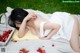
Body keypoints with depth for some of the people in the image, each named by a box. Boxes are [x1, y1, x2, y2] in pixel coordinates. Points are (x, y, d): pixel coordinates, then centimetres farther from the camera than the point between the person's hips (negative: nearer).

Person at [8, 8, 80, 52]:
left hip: (67, 20, -7)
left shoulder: (38, 24, -35)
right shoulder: (28, 24, -10)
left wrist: (47, 37, -23)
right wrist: (25, 19, -31)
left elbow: (57, 26, -33)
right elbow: (20, 35, -21)